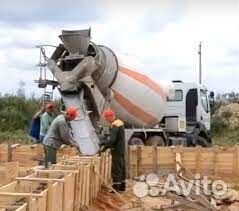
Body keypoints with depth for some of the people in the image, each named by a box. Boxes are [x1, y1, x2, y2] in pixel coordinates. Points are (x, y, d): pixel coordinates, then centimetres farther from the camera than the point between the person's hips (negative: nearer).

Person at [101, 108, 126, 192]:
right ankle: (122, 186, 20)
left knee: (116, 169, -6)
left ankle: (116, 187, -4)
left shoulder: (114, 125, -18)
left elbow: (112, 139, -26)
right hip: (121, 150, 10)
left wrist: (104, 143, -12)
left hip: (117, 151, -10)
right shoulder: (119, 122, 13)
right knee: (121, 167, 13)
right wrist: (107, 145, 15)